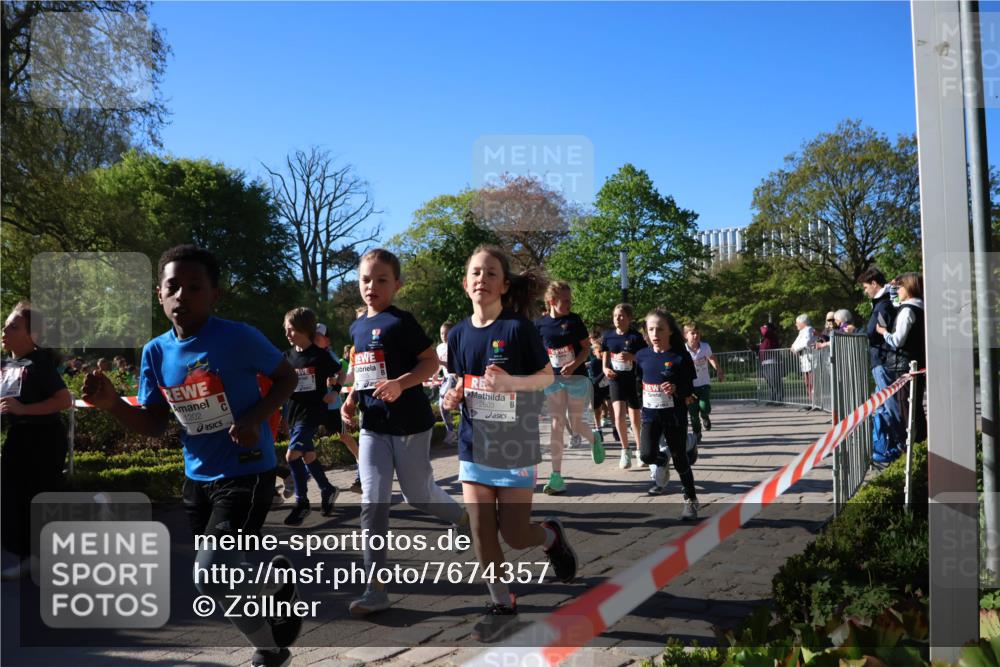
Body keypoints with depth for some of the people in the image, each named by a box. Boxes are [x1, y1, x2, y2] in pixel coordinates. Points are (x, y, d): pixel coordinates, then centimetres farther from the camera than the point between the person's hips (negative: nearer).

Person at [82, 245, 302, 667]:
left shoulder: (239, 338, -16)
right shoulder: (155, 352, 0)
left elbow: (287, 378, -4)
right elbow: (153, 424, 5)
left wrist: (256, 417, -20)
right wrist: (112, 404, -13)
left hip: (246, 473, -6)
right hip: (198, 477, 6)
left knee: (212, 578, -19)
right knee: (220, 578, 16)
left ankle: (277, 581, 14)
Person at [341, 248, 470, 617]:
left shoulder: (401, 321, -11)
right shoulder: (357, 327, 9)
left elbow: (431, 361, -13)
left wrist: (400, 384, -26)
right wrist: (352, 399, 5)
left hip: (410, 422, -5)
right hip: (373, 425, 6)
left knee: (418, 495, 8)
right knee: (372, 503, -1)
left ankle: (463, 518, 41)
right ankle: (376, 587, 4)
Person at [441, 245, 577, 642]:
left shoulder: (519, 327, -12)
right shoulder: (459, 333, 2)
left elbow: (548, 376, -5)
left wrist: (509, 382, -22)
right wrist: (453, 397, -8)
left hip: (515, 445, -4)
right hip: (474, 445, 4)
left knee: (514, 535, 1)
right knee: (481, 532, 5)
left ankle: (551, 536, 35)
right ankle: (501, 603, 23)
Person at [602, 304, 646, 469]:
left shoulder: (636, 336, -8)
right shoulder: (608, 335, 2)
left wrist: (631, 357, -23)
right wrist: (605, 368, -4)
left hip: (634, 380, -2)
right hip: (616, 379, 2)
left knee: (635, 418, 8)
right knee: (619, 414, -14)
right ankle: (625, 451, 1)